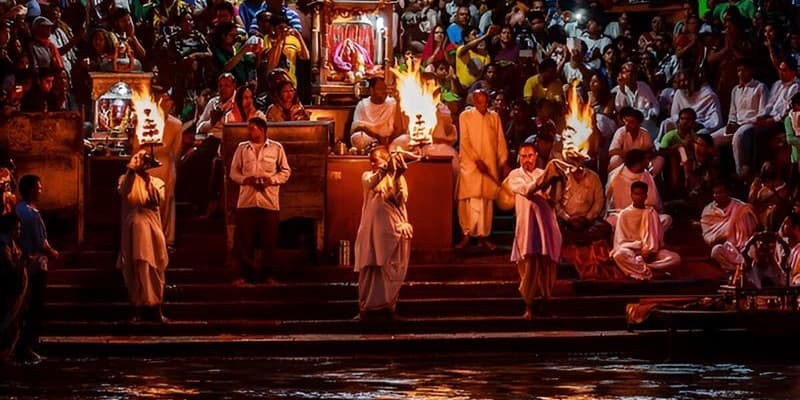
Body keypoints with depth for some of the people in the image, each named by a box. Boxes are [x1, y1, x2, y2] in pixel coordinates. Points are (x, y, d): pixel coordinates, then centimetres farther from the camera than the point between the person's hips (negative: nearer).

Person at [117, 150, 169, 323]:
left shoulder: (157, 182, 12)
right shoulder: (127, 179, 8)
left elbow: (158, 200, -7)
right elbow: (123, 191, -16)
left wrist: (148, 180, -14)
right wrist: (131, 170, -24)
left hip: (152, 230, 1)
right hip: (134, 230, -1)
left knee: (154, 269, 1)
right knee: (135, 269, -2)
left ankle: (155, 308, 4)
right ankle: (137, 309, 3)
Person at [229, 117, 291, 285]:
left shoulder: (276, 148, 5)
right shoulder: (242, 148, 9)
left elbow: (285, 171, 7)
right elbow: (234, 172, 11)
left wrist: (271, 180, -10)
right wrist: (245, 179, -9)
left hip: (269, 201, -1)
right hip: (246, 201, 1)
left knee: (269, 241, 0)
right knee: (244, 241, -1)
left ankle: (268, 275, 9)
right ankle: (246, 274, 7)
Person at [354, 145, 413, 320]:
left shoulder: (397, 178, 6)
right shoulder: (368, 175, 7)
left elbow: (401, 199, -8)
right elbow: (370, 184, -17)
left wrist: (397, 177, -18)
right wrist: (384, 170, -30)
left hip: (391, 229, 0)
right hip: (372, 229, 0)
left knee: (390, 270, 2)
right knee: (370, 267, -2)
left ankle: (389, 305, 9)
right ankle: (366, 307, 1)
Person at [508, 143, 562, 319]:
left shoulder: (544, 174, 15)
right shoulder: (515, 175, 8)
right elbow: (526, 190, -13)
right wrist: (543, 179, -27)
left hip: (546, 225, 2)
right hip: (527, 226, -2)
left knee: (547, 266, 3)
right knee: (529, 267, -7)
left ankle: (545, 304, 16)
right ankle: (528, 308, -2)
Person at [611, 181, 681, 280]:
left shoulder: (652, 213, 10)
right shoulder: (624, 214, 3)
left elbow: (657, 236, 6)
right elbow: (621, 240, 0)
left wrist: (651, 251, -13)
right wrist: (639, 246, -14)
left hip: (650, 251, 4)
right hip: (630, 249, -3)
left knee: (676, 258, -24)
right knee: (618, 255, -39)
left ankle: (636, 268, -29)